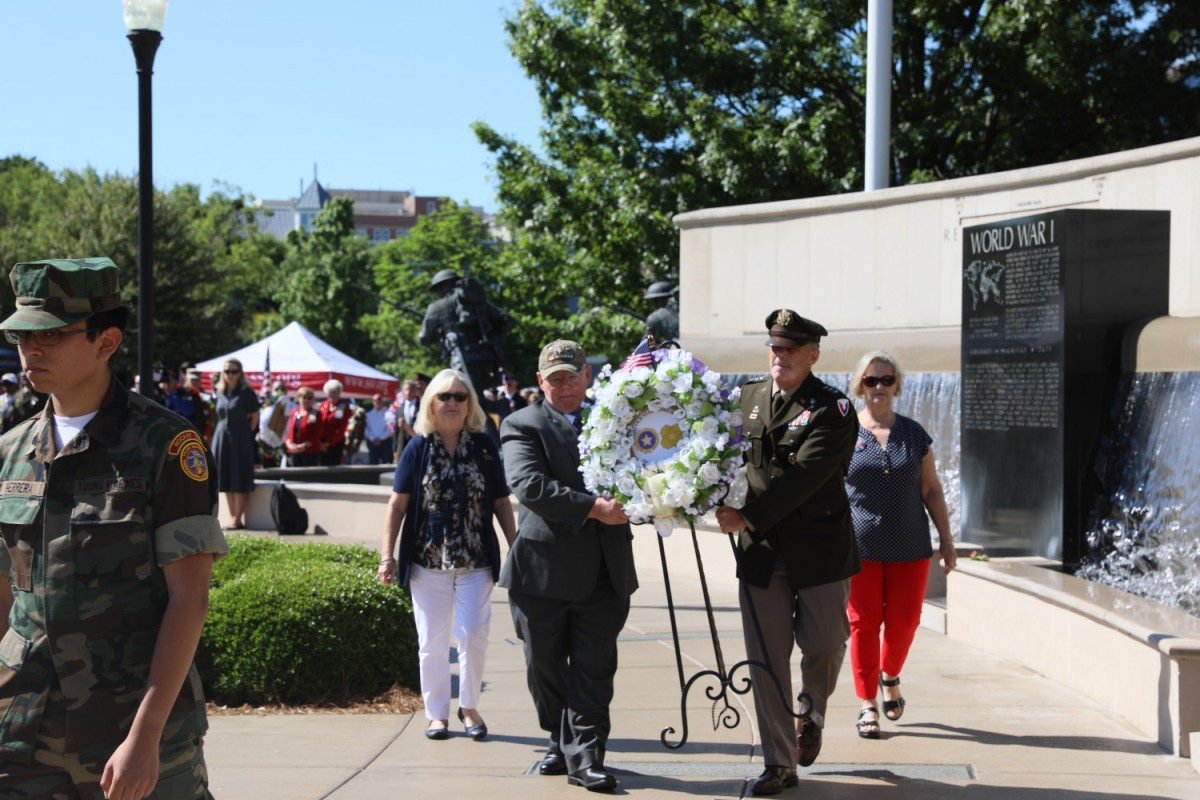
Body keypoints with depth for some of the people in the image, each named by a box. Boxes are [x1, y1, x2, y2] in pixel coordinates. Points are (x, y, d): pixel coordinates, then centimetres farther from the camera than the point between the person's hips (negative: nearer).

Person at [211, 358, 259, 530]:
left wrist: (246, 435, -6)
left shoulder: (246, 392, -6)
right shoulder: (219, 392, 10)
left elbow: (254, 416, -3)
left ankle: (238, 519, -2)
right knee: (226, 480, 8)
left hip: (240, 439, -6)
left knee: (239, 479, -5)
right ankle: (232, 516, 15)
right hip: (222, 438, 6)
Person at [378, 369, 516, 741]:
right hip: (428, 561, 0)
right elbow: (398, 504, 1)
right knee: (432, 641, 6)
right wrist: (387, 555, -4)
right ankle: (436, 713, 19)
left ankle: (469, 706, 16)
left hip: (476, 561, 0)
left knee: (473, 634, -4)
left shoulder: (484, 446, 2)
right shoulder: (418, 448, 1)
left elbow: (501, 503, 5)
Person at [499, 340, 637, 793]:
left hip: (604, 573, 2)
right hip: (542, 569, -2)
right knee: (544, 666, 12)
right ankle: (561, 741, 31)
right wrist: (593, 508, -24)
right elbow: (529, 484, -17)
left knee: (594, 670, 0)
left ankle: (584, 758, 5)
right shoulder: (523, 426, -1)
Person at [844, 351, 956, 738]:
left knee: (903, 621, 3)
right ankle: (867, 704, 11)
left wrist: (946, 540, 7)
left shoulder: (914, 433, 7)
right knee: (863, 623, 0)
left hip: (909, 548, 2)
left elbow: (931, 490, 10)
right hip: (858, 548, -2)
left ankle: (890, 677, 33)